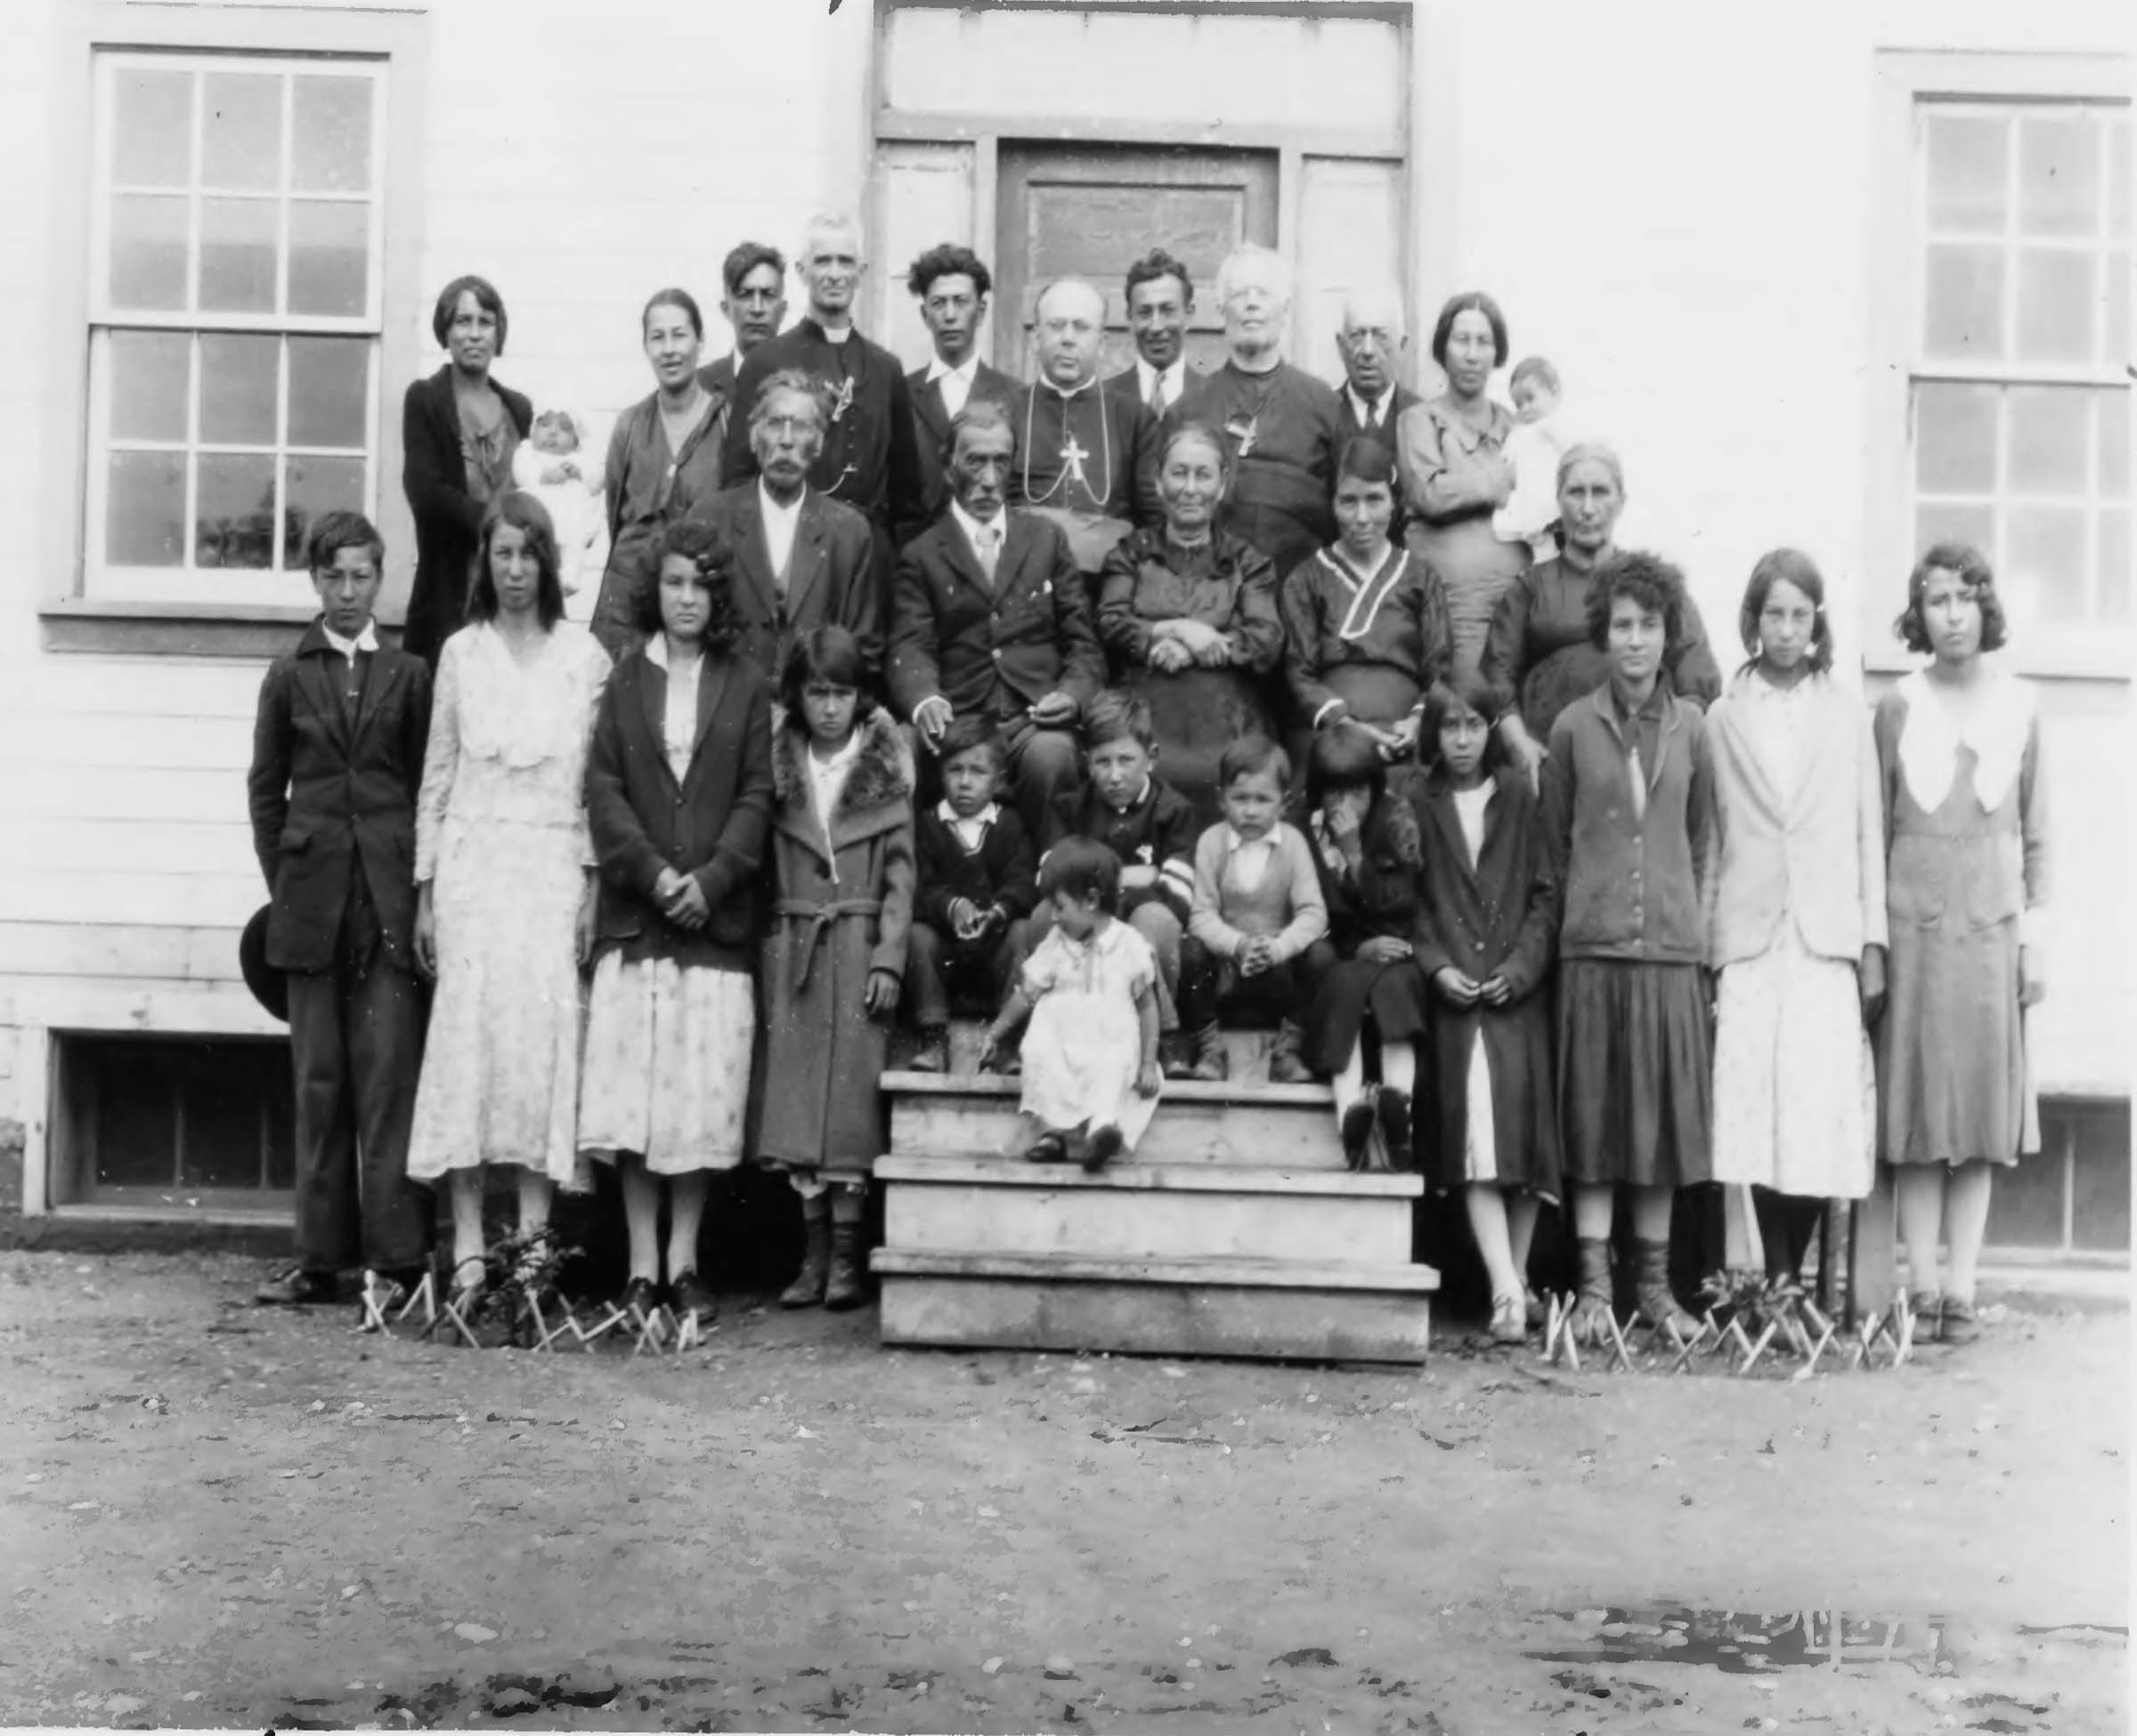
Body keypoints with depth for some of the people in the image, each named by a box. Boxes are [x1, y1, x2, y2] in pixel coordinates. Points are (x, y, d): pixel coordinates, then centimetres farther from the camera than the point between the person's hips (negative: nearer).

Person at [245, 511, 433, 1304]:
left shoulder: (410, 675, 7)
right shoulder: (289, 675, 10)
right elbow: (266, 788, 11)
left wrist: (424, 886, -2)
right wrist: (283, 882, 4)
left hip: (391, 897, -1)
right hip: (312, 902, 2)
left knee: (389, 1075, -6)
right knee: (318, 1080, 5)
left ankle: (399, 1254, -4)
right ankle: (321, 1256, 10)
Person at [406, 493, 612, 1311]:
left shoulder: (585, 656, 6)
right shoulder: (461, 653, 10)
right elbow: (435, 777, 11)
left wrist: (593, 888, -3)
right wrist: (425, 892, 6)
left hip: (554, 865, -1)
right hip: (474, 860, 1)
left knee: (544, 1030, -7)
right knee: (467, 1029, -7)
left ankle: (534, 1241, -4)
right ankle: (469, 1250, -6)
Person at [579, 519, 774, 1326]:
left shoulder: (747, 686, 8)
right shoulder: (625, 678, 9)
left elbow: (756, 795, 3)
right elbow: (603, 786, 3)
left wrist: (711, 879, -10)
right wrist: (652, 872, -9)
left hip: (716, 914, 0)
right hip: (634, 911, 0)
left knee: (705, 1094, -2)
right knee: (629, 1096, -3)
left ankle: (685, 1262, 8)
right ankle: (642, 1267, 4)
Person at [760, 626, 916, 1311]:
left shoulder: (886, 766, 2)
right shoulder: (780, 767, 7)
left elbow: (900, 870, -1)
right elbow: (765, 866, 7)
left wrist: (888, 959, -8)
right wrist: (769, 954, -1)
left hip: (859, 946, -2)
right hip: (795, 946, 2)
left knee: (850, 1094, -3)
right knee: (797, 1094, 0)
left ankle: (846, 1254, 3)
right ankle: (813, 1250, 6)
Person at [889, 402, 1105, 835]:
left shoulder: (1046, 537, 18)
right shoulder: (922, 553, 13)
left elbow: (1081, 641, 15)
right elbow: (910, 647, 0)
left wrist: (1073, 692, -7)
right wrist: (924, 700, -22)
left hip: (1038, 721, 1)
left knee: (1049, 757, -34)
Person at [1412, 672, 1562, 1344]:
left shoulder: (1519, 797, 7)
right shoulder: (1421, 806, 8)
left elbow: (1546, 893, 5)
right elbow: (1410, 900, 8)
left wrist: (1521, 966, -7)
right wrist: (1437, 966, -6)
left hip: (1517, 991, 1)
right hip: (1454, 994, -1)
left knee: (1525, 1129, -1)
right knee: (1475, 1135, -12)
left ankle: (1516, 1280, 11)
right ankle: (1507, 1291, -16)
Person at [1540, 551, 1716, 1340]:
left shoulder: (1690, 727, 6)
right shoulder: (1574, 726, 1)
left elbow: (1703, 836, 14)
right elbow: (1554, 838, 9)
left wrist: (1685, 910, 11)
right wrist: (1592, 899, 8)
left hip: (1671, 946, 1)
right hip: (1592, 945, -1)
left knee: (1665, 1110, 5)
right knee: (1593, 1111, 1)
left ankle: (1655, 1283, 14)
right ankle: (1594, 1284, 7)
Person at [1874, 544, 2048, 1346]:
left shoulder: (2017, 706, 6)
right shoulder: (1897, 707, 2)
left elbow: (2036, 834, 9)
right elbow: (1874, 830, 5)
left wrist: (2035, 939, 4)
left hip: (1992, 927, 1)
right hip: (1913, 925, -1)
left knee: (1983, 1109, 2)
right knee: (1916, 1111, 0)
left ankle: (1961, 1287, 7)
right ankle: (1922, 1286, 4)